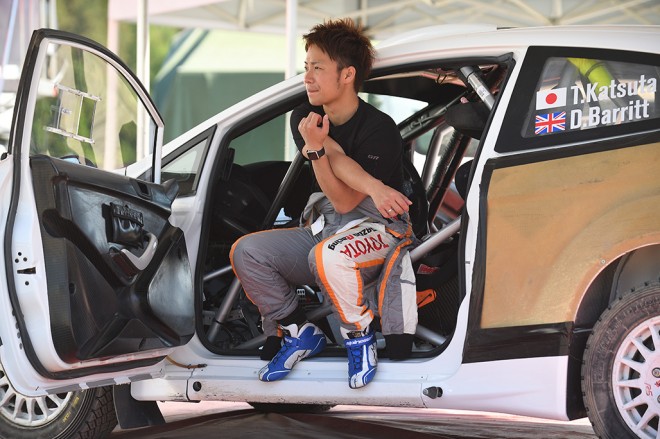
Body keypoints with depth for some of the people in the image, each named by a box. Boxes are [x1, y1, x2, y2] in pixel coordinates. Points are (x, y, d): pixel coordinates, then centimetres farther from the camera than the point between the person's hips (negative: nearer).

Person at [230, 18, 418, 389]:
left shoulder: (379, 130, -17)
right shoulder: (305, 118, 2)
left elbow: (345, 203, -19)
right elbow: (339, 161, -15)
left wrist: (315, 149, -30)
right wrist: (375, 187, -33)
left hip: (378, 229, -7)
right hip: (325, 227, 7)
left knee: (327, 254, -41)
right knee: (246, 251, -13)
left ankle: (360, 337, -15)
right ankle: (301, 333, 3)